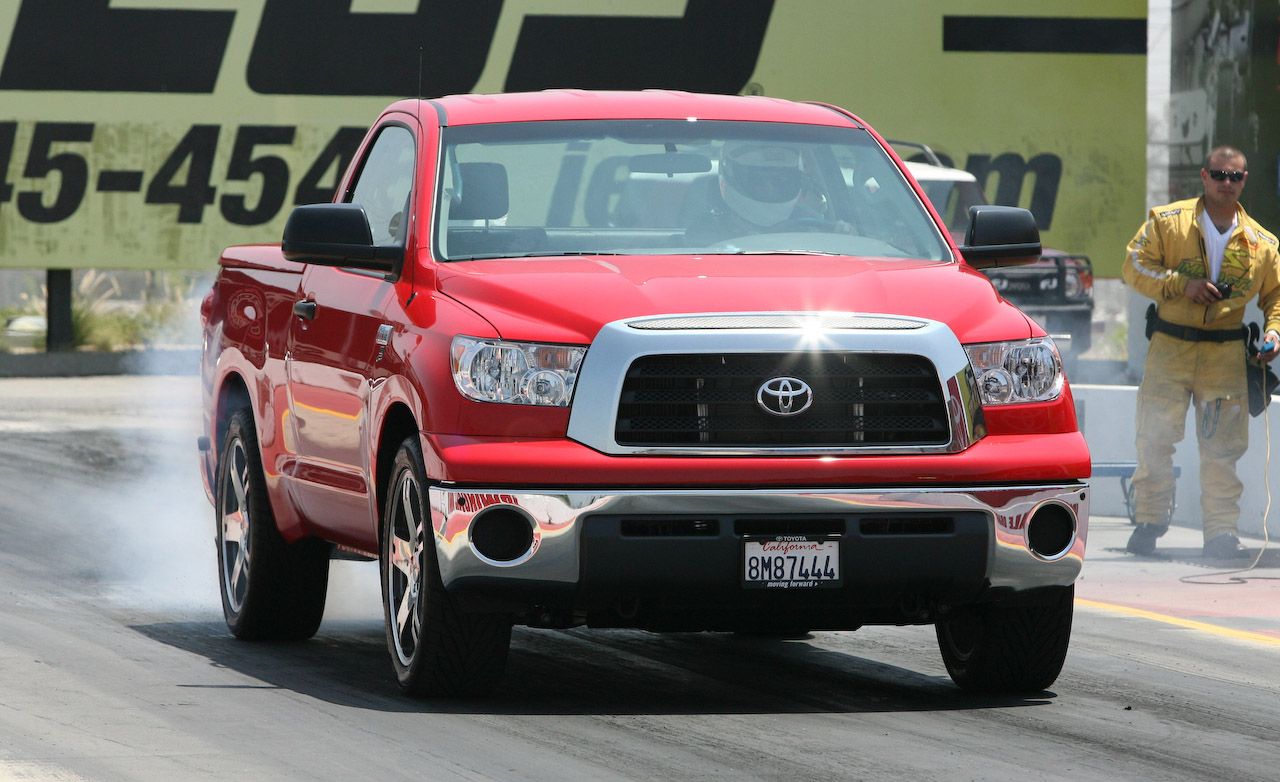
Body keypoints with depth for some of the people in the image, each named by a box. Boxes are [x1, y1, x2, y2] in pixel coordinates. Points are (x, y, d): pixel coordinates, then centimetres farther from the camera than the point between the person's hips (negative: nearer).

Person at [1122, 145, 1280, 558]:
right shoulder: (1167, 222, 2)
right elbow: (1135, 266, -2)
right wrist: (1182, 285, -14)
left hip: (1226, 355, 2)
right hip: (1170, 349, -1)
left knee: (1223, 447, 0)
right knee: (1155, 439, -2)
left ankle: (1221, 532, 5)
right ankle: (1148, 523, 9)